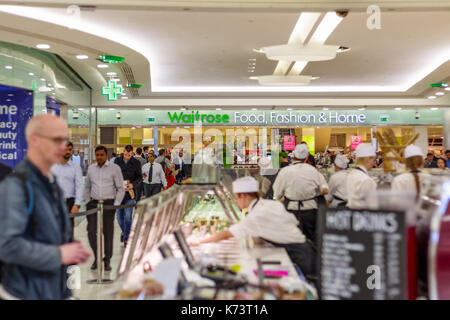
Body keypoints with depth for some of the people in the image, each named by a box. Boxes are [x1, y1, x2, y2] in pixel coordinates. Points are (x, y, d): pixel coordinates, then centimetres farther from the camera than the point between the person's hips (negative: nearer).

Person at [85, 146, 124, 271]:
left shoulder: (115, 168, 0)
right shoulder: (91, 168, 11)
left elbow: (121, 189, 0)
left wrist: (116, 204, -7)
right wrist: (88, 202, 10)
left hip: (108, 204, -3)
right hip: (93, 203, 3)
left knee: (108, 232, 2)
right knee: (91, 231, -3)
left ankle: (107, 260, 14)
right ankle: (97, 257, 15)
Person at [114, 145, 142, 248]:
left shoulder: (136, 163, -1)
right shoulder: (117, 161, 5)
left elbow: (139, 178, 0)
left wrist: (133, 184, -18)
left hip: (130, 192, -3)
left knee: (128, 216, -5)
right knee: (119, 215, 11)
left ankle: (126, 239, 6)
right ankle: (124, 231, 39)